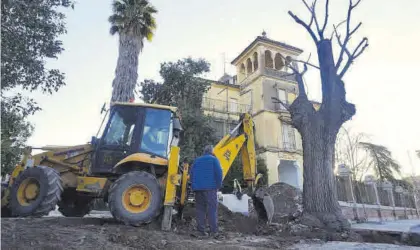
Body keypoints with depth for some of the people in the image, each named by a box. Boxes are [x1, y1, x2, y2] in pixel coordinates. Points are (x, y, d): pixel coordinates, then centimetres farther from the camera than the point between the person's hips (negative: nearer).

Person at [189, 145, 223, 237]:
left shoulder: (197, 160, 16)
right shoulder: (214, 159, 2)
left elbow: (191, 174, 14)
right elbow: (219, 173, -8)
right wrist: (218, 185, 1)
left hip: (198, 188, 4)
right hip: (210, 188, -4)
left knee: (200, 209, 7)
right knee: (212, 209, -3)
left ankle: (201, 230, 6)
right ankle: (213, 231, -8)